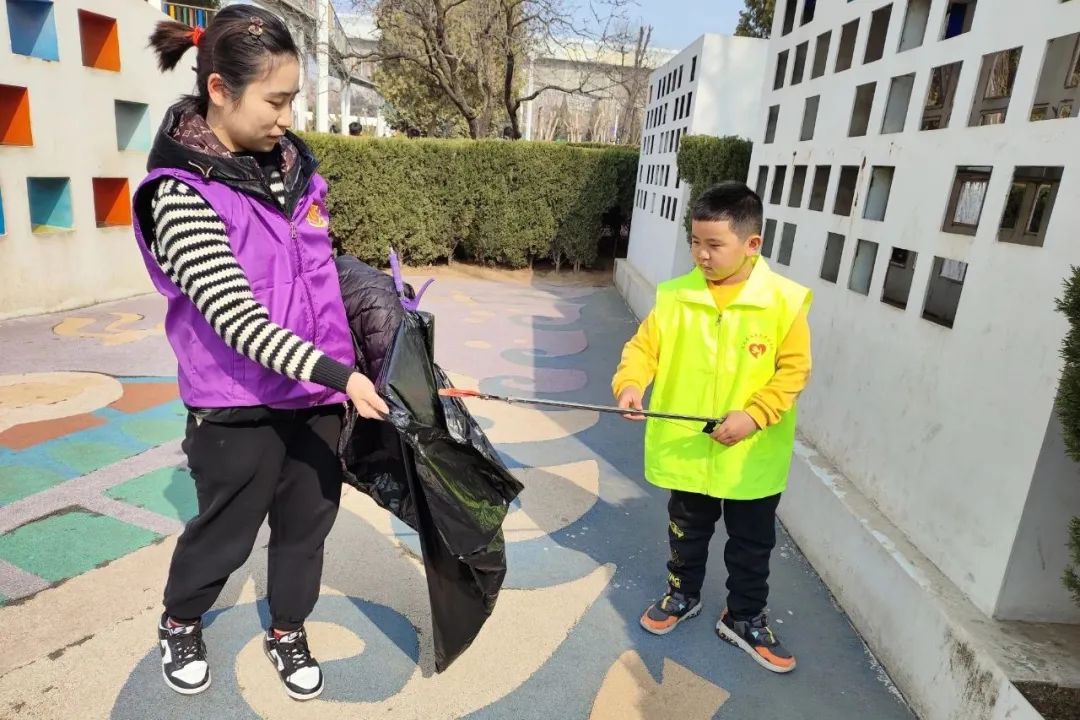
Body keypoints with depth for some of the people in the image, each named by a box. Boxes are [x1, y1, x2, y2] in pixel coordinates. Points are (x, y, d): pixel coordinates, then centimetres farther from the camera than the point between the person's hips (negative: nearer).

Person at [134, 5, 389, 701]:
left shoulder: (290, 164, 2)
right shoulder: (182, 192, -16)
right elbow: (237, 318, -23)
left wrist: (340, 369, 16)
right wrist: (339, 374, -27)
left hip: (315, 392, 5)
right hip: (240, 406, -5)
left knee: (308, 521, 17)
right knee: (226, 531, 16)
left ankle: (287, 633, 43)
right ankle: (180, 623, 47)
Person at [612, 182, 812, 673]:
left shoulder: (784, 301, -12)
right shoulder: (675, 296, -7)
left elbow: (793, 370, -9)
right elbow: (644, 346, -4)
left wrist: (755, 415, -21)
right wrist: (630, 384, -23)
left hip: (753, 456, -1)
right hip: (686, 449, 2)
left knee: (752, 544, 16)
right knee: (687, 532, 22)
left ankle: (745, 618, 38)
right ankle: (682, 595, 46)